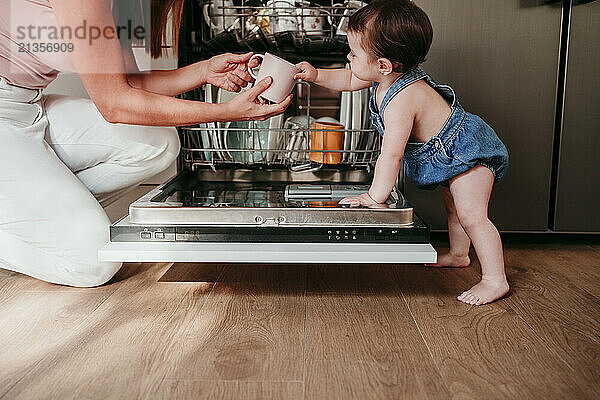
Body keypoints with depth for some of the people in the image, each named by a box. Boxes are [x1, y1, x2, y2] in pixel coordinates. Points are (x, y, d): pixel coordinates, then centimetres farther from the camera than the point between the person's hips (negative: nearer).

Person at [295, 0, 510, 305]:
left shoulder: (401, 102, -38)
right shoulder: (389, 75, -9)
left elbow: (391, 156, -37)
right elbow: (350, 80, 10)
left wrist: (374, 197, -28)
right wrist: (316, 75, 0)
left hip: (468, 152, -11)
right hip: (450, 153, 11)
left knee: (472, 215, -15)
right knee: (454, 206, 24)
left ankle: (495, 280, -3)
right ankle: (458, 255, 44)